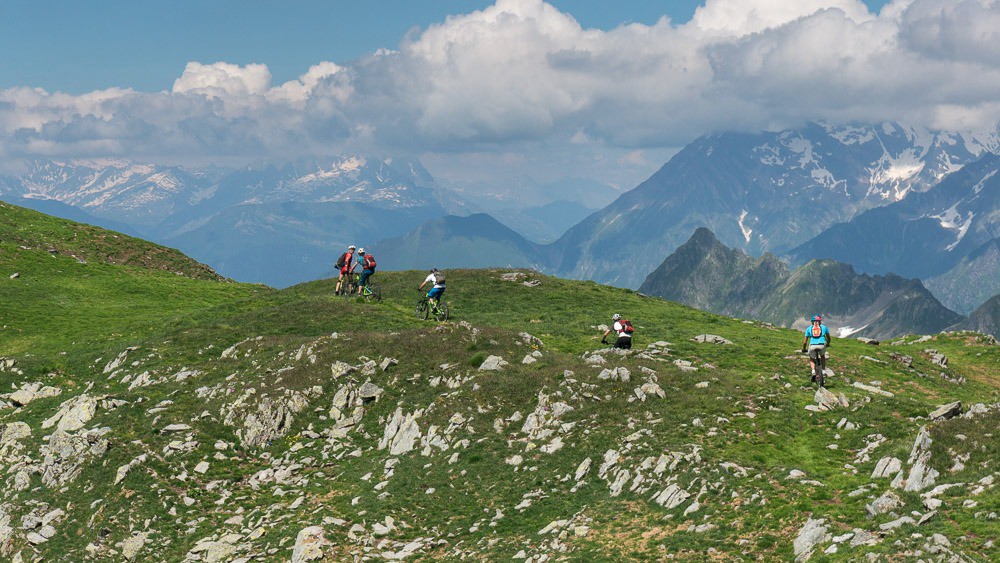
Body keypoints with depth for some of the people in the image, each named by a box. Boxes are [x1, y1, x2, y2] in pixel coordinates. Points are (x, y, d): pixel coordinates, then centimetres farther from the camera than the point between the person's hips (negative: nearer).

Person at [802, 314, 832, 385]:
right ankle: (823, 371, 23)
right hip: (822, 345, 0)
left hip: (812, 346, 0)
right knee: (822, 356, 33)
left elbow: (805, 341, 19)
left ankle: (813, 372, 2)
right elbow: (828, 338, 33)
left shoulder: (809, 328, 20)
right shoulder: (824, 327, 21)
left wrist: (804, 349, 34)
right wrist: (828, 344, 52)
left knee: (812, 359, 27)